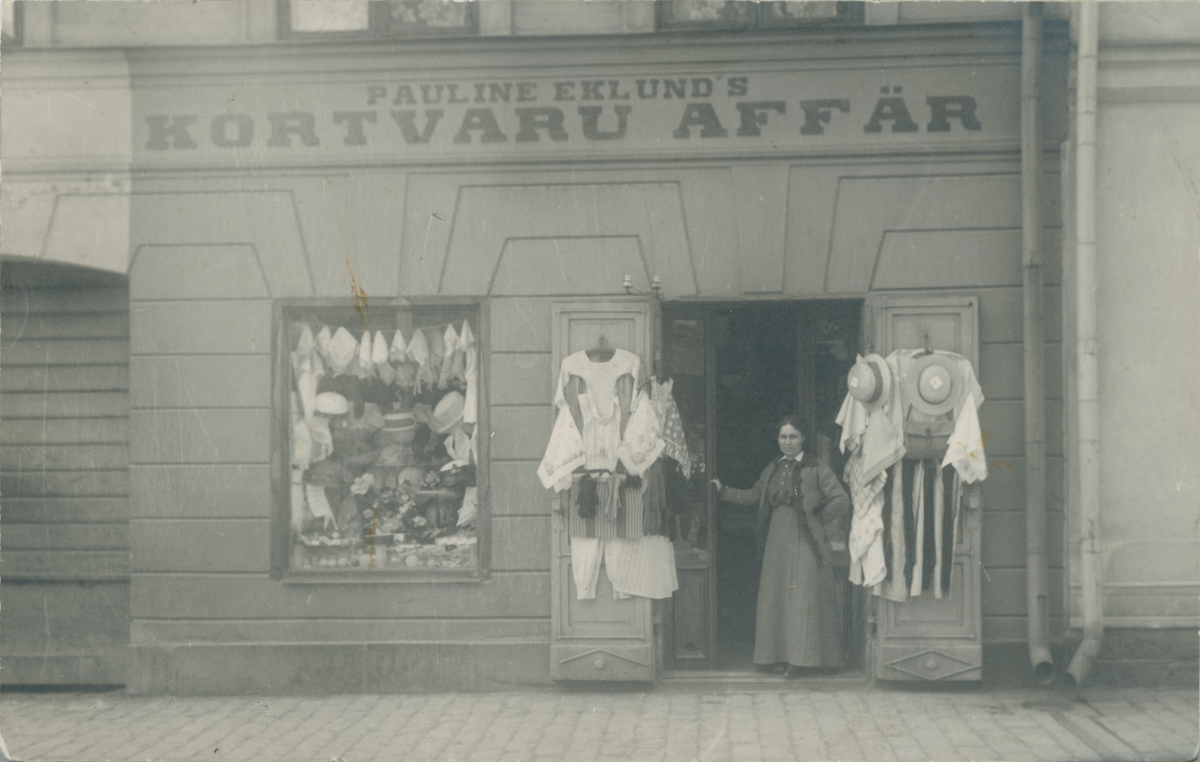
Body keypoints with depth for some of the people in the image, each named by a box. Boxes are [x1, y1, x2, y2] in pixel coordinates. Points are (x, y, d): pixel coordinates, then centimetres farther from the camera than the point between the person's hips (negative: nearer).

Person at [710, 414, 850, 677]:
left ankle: (798, 659, -2)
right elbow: (754, 495, 21)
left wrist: (820, 522, -5)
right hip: (777, 541, 6)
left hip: (805, 543, -6)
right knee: (774, 597, 6)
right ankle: (778, 656, 13)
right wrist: (723, 491, 15)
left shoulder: (816, 470, -6)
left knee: (801, 597, -6)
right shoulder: (773, 469, 13)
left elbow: (840, 500, -8)